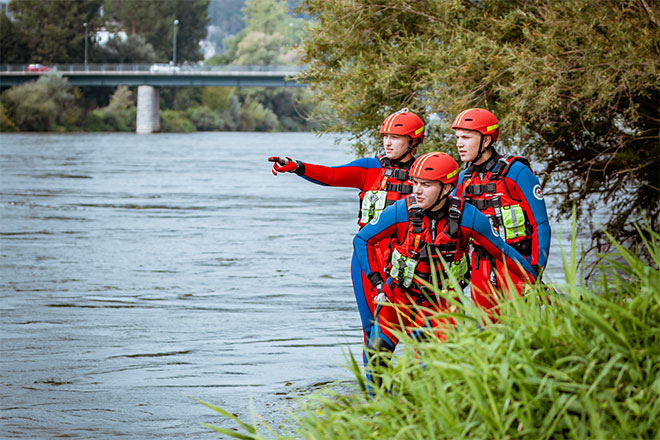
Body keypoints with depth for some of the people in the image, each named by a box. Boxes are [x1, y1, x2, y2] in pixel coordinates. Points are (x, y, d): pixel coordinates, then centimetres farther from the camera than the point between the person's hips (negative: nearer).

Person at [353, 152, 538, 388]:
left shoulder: (467, 217, -16)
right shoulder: (400, 212, -17)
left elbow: (501, 251, -4)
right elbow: (362, 240, -4)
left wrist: (536, 283, 1)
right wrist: (377, 282, -7)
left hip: (441, 301, 0)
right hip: (400, 295, 0)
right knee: (377, 353, -15)